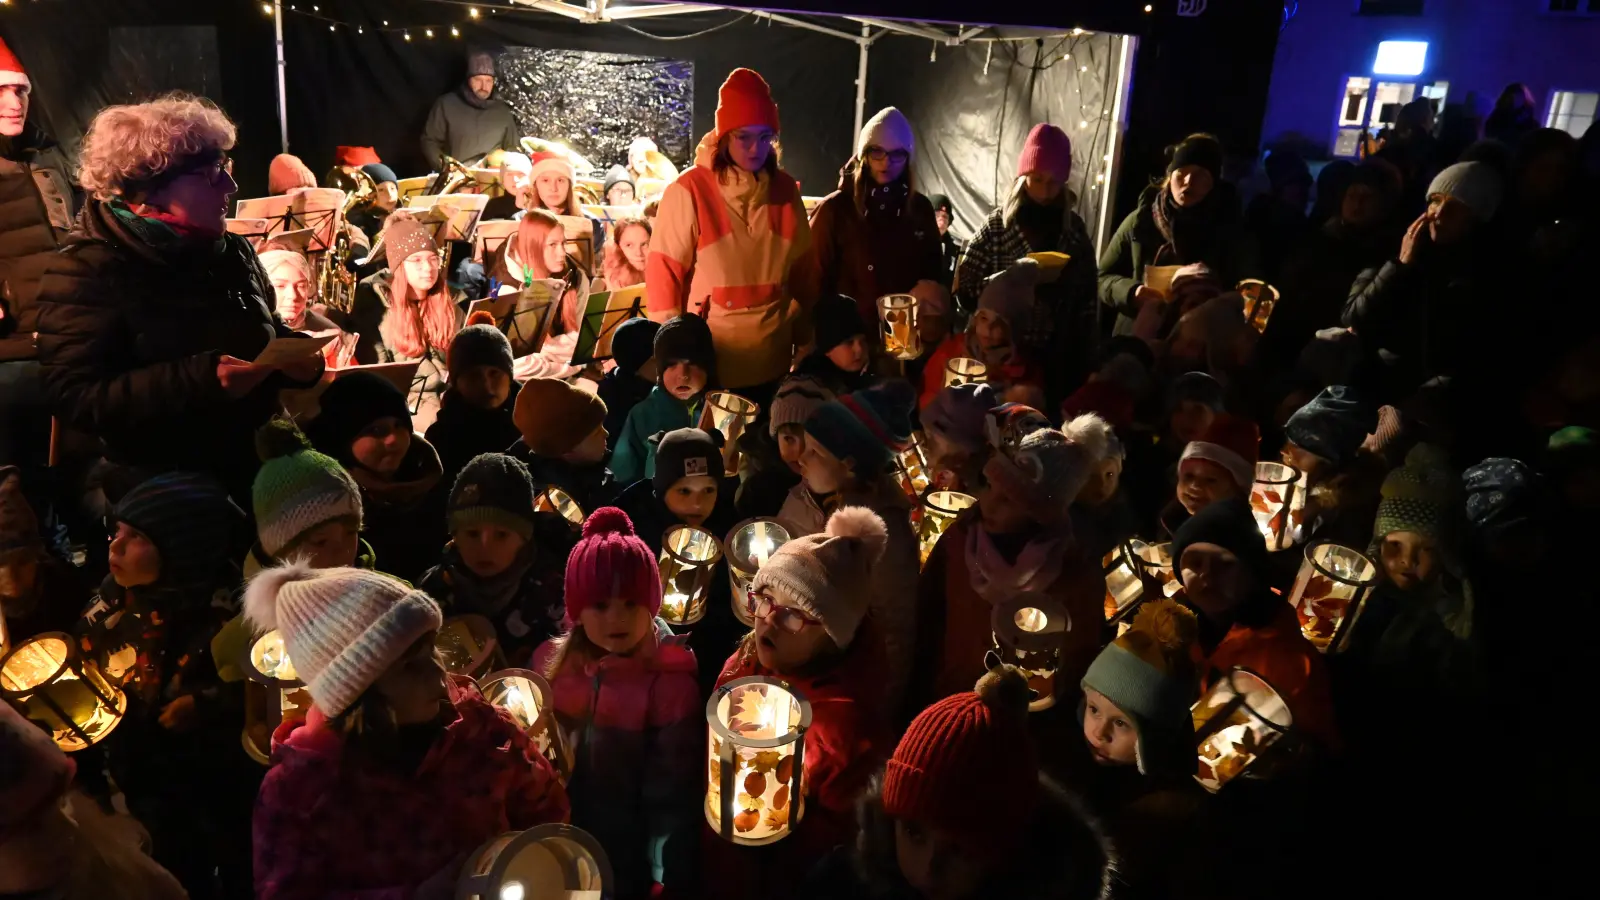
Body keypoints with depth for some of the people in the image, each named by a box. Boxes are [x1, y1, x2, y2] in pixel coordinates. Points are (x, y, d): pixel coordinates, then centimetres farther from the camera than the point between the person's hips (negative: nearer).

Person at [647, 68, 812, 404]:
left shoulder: (785, 190, 2)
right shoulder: (688, 191, -11)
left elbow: (802, 268, 11)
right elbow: (664, 275, -8)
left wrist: (803, 338, 12)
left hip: (771, 362, 4)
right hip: (707, 365, -4)